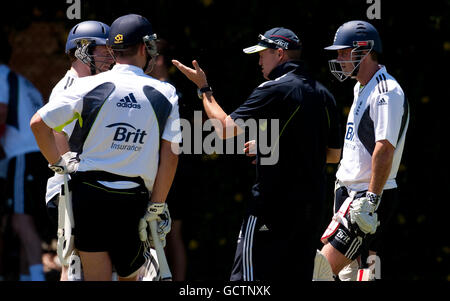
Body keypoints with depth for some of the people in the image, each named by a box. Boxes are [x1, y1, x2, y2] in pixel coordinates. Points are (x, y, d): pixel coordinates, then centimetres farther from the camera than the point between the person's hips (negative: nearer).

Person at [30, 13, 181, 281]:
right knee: (129, 276, 17)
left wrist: (58, 163, 10)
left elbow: (39, 123, -4)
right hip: (134, 198, 1)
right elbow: (170, 156, -2)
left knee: (96, 276, 2)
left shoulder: (91, 86, -2)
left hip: (89, 192, 0)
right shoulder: (165, 94, 1)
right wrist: (157, 206, 4)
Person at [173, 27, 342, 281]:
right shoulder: (323, 95, 12)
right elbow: (334, 153, 18)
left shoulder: (274, 90, -12)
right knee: (299, 274, 12)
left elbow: (225, 128, -11)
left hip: (275, 201, -8)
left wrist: (204, 88, 3)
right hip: (312, 202, 8)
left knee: (249, 274, -6)